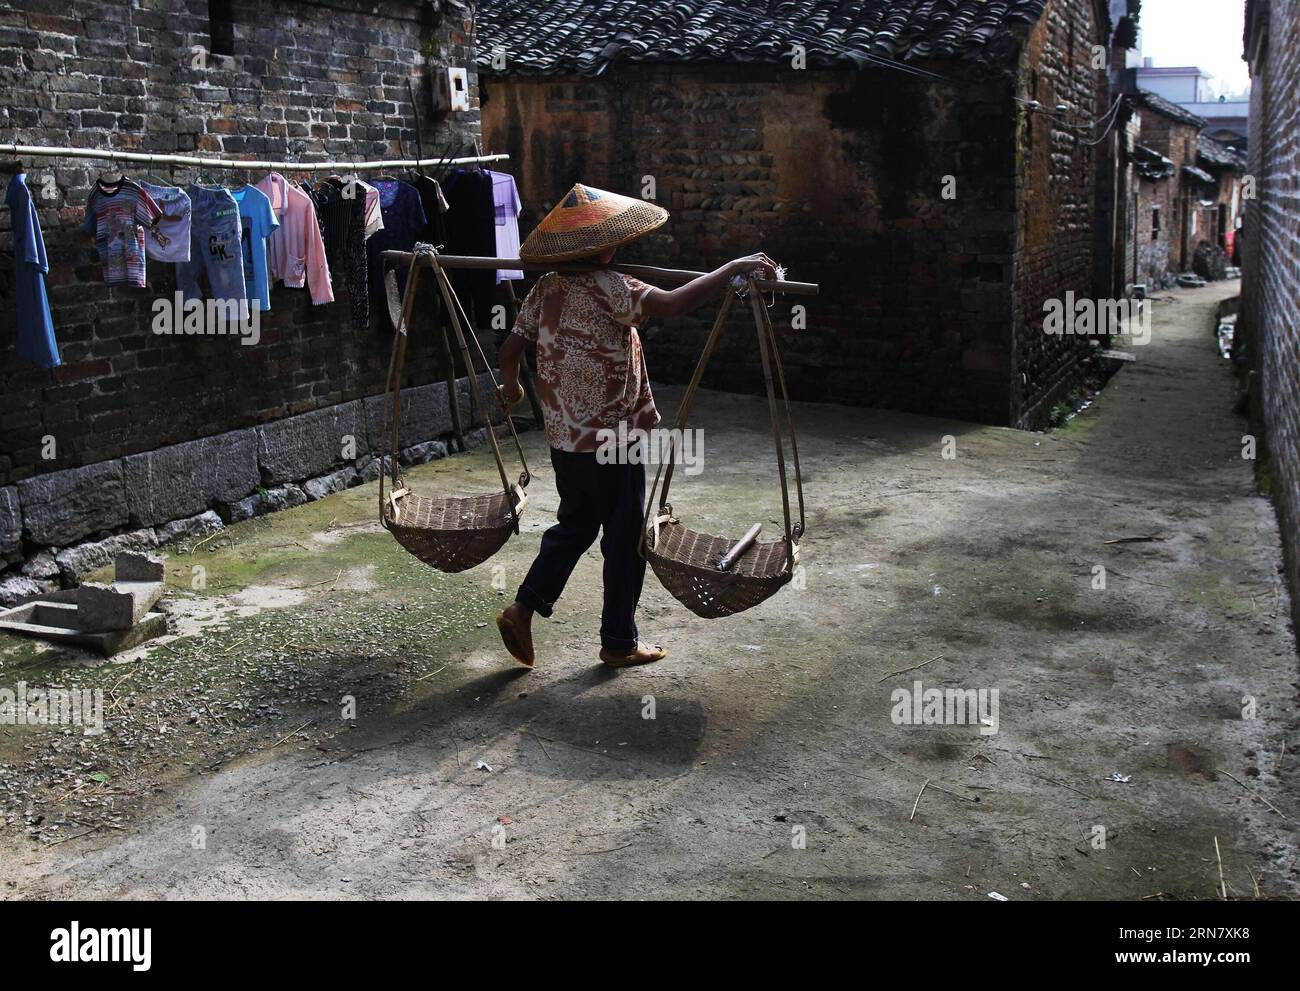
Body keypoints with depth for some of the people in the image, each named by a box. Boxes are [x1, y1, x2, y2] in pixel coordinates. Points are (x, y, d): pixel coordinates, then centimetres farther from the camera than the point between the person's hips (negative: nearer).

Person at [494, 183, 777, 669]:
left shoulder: (547, 288, 3)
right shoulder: (608, 288, -18)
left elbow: (510, 347, 8)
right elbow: (672, 303, -32)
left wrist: (511, 386, 29)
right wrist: (736, 267, -24)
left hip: (564, 439, 7)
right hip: (611, 441, -7)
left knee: (574, 527, 24)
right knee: (625, 541, 8)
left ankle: (523, 608, 17)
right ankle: (619, 642, 19)